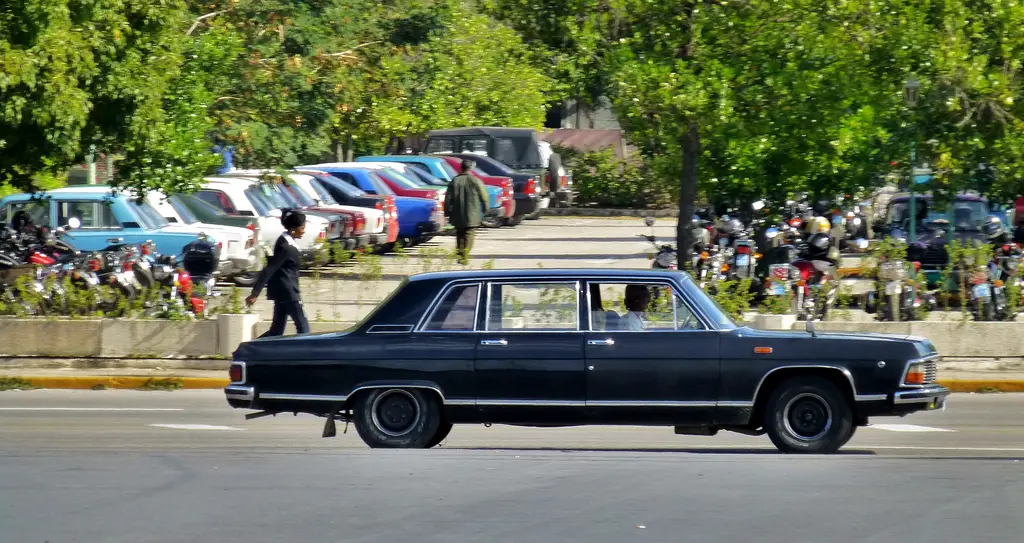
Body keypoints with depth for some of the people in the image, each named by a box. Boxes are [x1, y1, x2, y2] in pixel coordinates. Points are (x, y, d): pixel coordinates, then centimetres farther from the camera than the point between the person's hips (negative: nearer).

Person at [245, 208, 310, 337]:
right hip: (287, 292, -10)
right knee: (303, 329, -4)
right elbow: (269, 270, -22)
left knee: (277, 331, 11)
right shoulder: (287, 248, -20)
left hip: (283, 292, 10)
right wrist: (255, 294, -24)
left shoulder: (284, 241, 10)